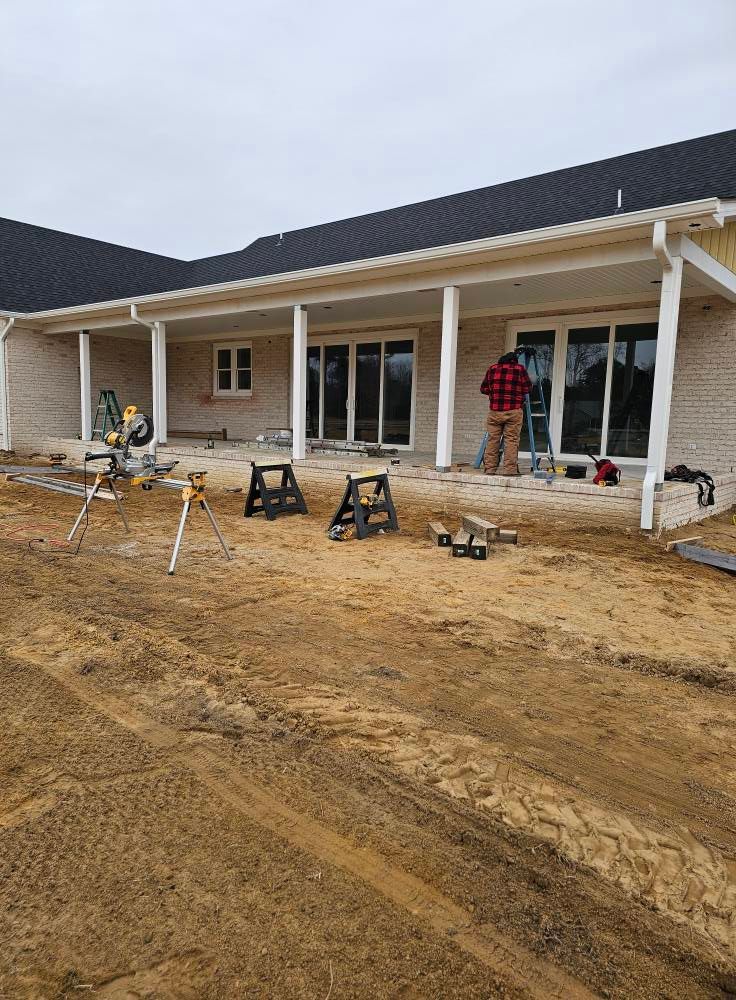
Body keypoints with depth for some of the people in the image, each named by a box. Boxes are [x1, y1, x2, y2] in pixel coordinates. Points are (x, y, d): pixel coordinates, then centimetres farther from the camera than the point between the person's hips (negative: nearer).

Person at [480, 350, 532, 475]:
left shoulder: (492, 369, 11)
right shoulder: (520, 369, 4)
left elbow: (484, 389, 12)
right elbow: (528, 389, 2)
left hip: (495, 411, 3)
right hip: (514, 410, -2)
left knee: (492, 439, 6)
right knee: (511, 440, -1)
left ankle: (489, 468, 8)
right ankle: (509, 469, -3)